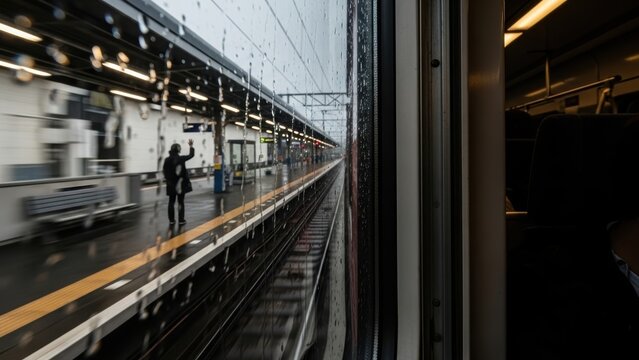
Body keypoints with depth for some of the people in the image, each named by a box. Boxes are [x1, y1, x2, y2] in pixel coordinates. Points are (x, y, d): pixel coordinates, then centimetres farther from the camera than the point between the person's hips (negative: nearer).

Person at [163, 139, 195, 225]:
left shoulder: (167, 160, -6)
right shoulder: (181, 159, -9)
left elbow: (164, 171, -3)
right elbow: (191, 155, 6)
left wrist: (168, 179, 11)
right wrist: (191, 146, 19)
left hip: (171, 185, 2)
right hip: (181, 184, -2)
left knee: (171, 202, 11)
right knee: (181, 202, 6)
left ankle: (172, 220, 14)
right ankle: (181, 220, 7)